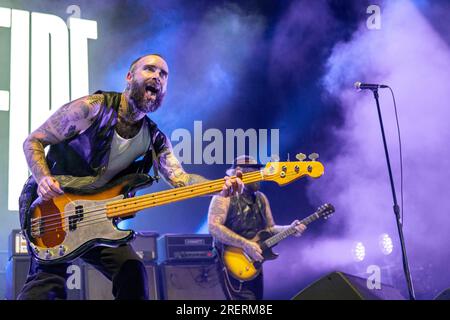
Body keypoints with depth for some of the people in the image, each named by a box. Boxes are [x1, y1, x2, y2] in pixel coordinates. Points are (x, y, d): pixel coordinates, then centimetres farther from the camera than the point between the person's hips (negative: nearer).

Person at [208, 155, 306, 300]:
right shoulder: (225, 196, -11)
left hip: (254, 263, 8)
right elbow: (213, 227, -23)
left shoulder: (261, 198, 12)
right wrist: (245, 244, -25)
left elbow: (270, 228, 14)